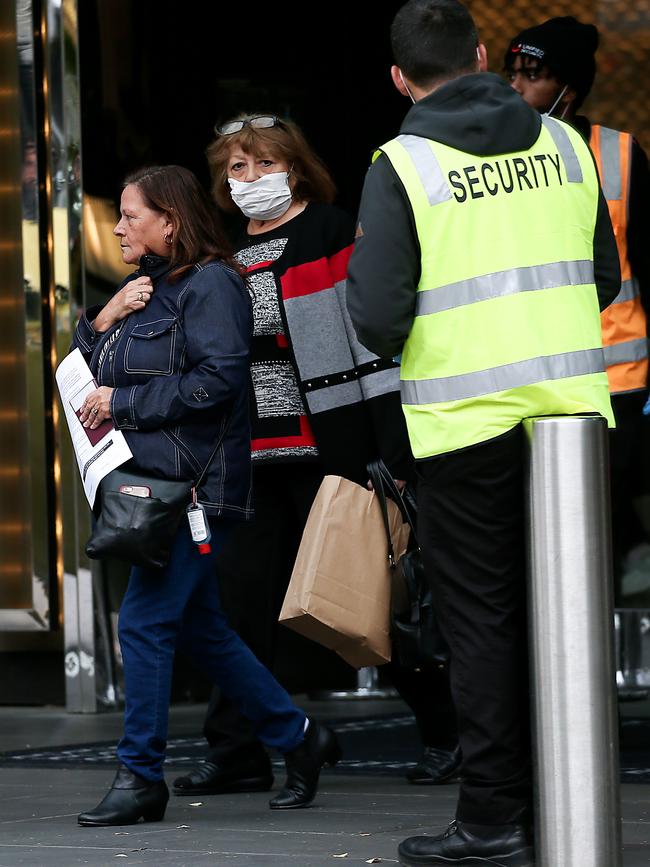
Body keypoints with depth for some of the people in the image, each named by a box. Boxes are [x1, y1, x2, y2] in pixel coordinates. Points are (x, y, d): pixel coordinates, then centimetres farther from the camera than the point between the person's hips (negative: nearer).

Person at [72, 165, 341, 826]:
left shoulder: (209, 283, -9)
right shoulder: (147, 288, 19)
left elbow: (217, 379, -20)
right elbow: (86, 370, 19)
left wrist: (123, 402, -14)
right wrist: (103, 320, 0)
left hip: (195, 484, -10)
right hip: (154, 483, 10)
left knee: (144, 623, -10)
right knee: (199, 628, 13)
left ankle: (140, 776, -3)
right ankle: (297, 739, 22)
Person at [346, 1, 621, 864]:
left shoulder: (404, 164, -8)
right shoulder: (562, 144, 6)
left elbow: (376, 321, -13)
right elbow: (605, 280, 14)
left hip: (466, 423, -4)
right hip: (571, 408, 4)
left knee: (482, 622, 5)